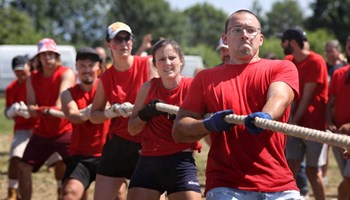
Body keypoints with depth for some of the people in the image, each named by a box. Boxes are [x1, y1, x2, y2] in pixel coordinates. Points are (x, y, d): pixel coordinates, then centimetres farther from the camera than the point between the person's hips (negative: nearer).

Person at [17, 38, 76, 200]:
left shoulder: (67, 74, -9)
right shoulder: (32, 79, 8)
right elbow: (31, 106, 1)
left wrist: (57, 109, -46)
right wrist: (33, 110, -24)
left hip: (65, 131, -5)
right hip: (41, 132, 5)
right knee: (23, 167, 0)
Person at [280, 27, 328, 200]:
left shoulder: (316, 61, -12)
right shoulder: (289, 61, 9)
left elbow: (307, 96, -14)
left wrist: (295, 121, -13)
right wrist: (289, 117, -12)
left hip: (314, 124, -6)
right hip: (295, 124, 6)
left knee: (312, 171, -2)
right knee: (291, 167, 0)